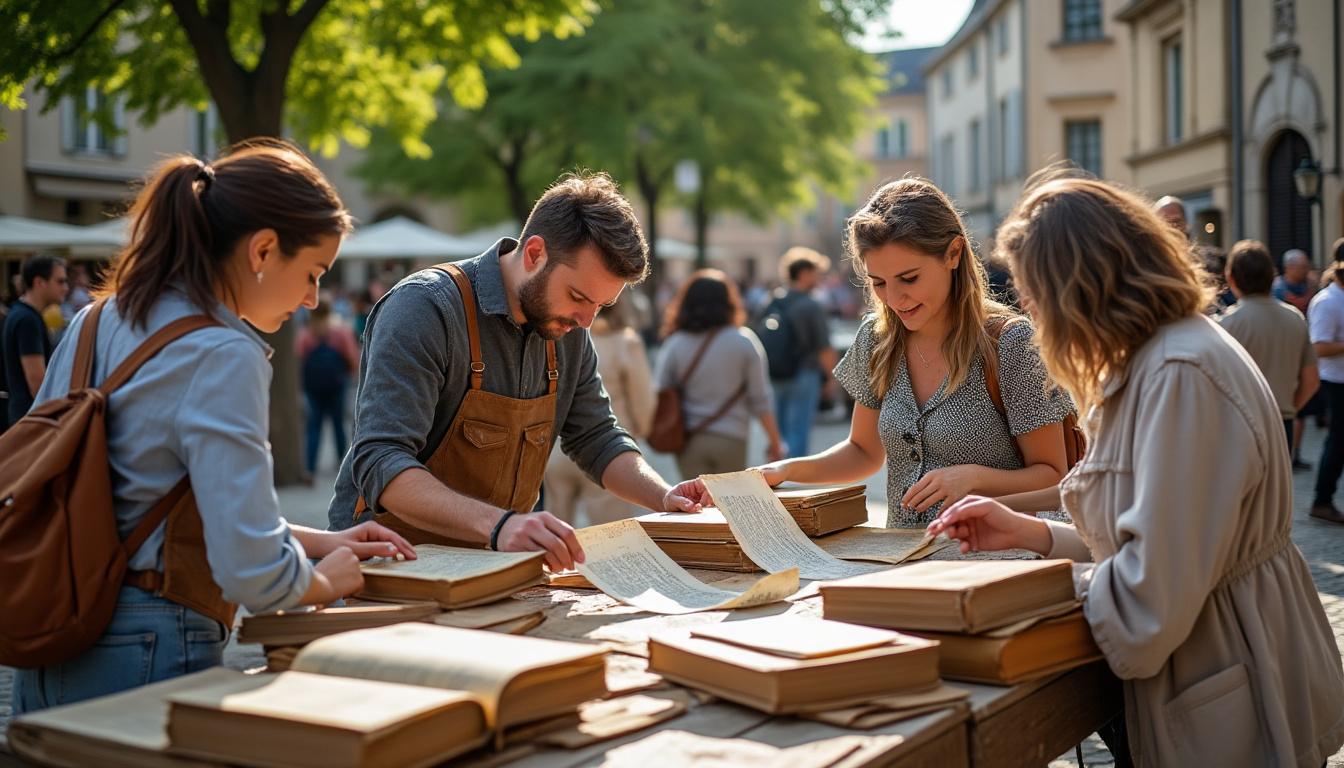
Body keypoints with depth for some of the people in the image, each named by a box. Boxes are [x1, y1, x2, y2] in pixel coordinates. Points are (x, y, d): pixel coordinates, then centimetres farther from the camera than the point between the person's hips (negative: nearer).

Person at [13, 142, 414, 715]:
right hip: (148, 659, -9)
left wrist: (319, 541, 15)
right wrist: (325, 581, 0)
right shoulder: (223, 357, -18)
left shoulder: (98, 322, 7)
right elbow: (252, 573, -23)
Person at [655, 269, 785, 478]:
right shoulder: (744, 342, -3)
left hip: (689, 442, 1)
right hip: (731, 439, -1)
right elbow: (760, 400, -2)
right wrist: (775, 442, 7)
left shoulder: (674, 345, -1)